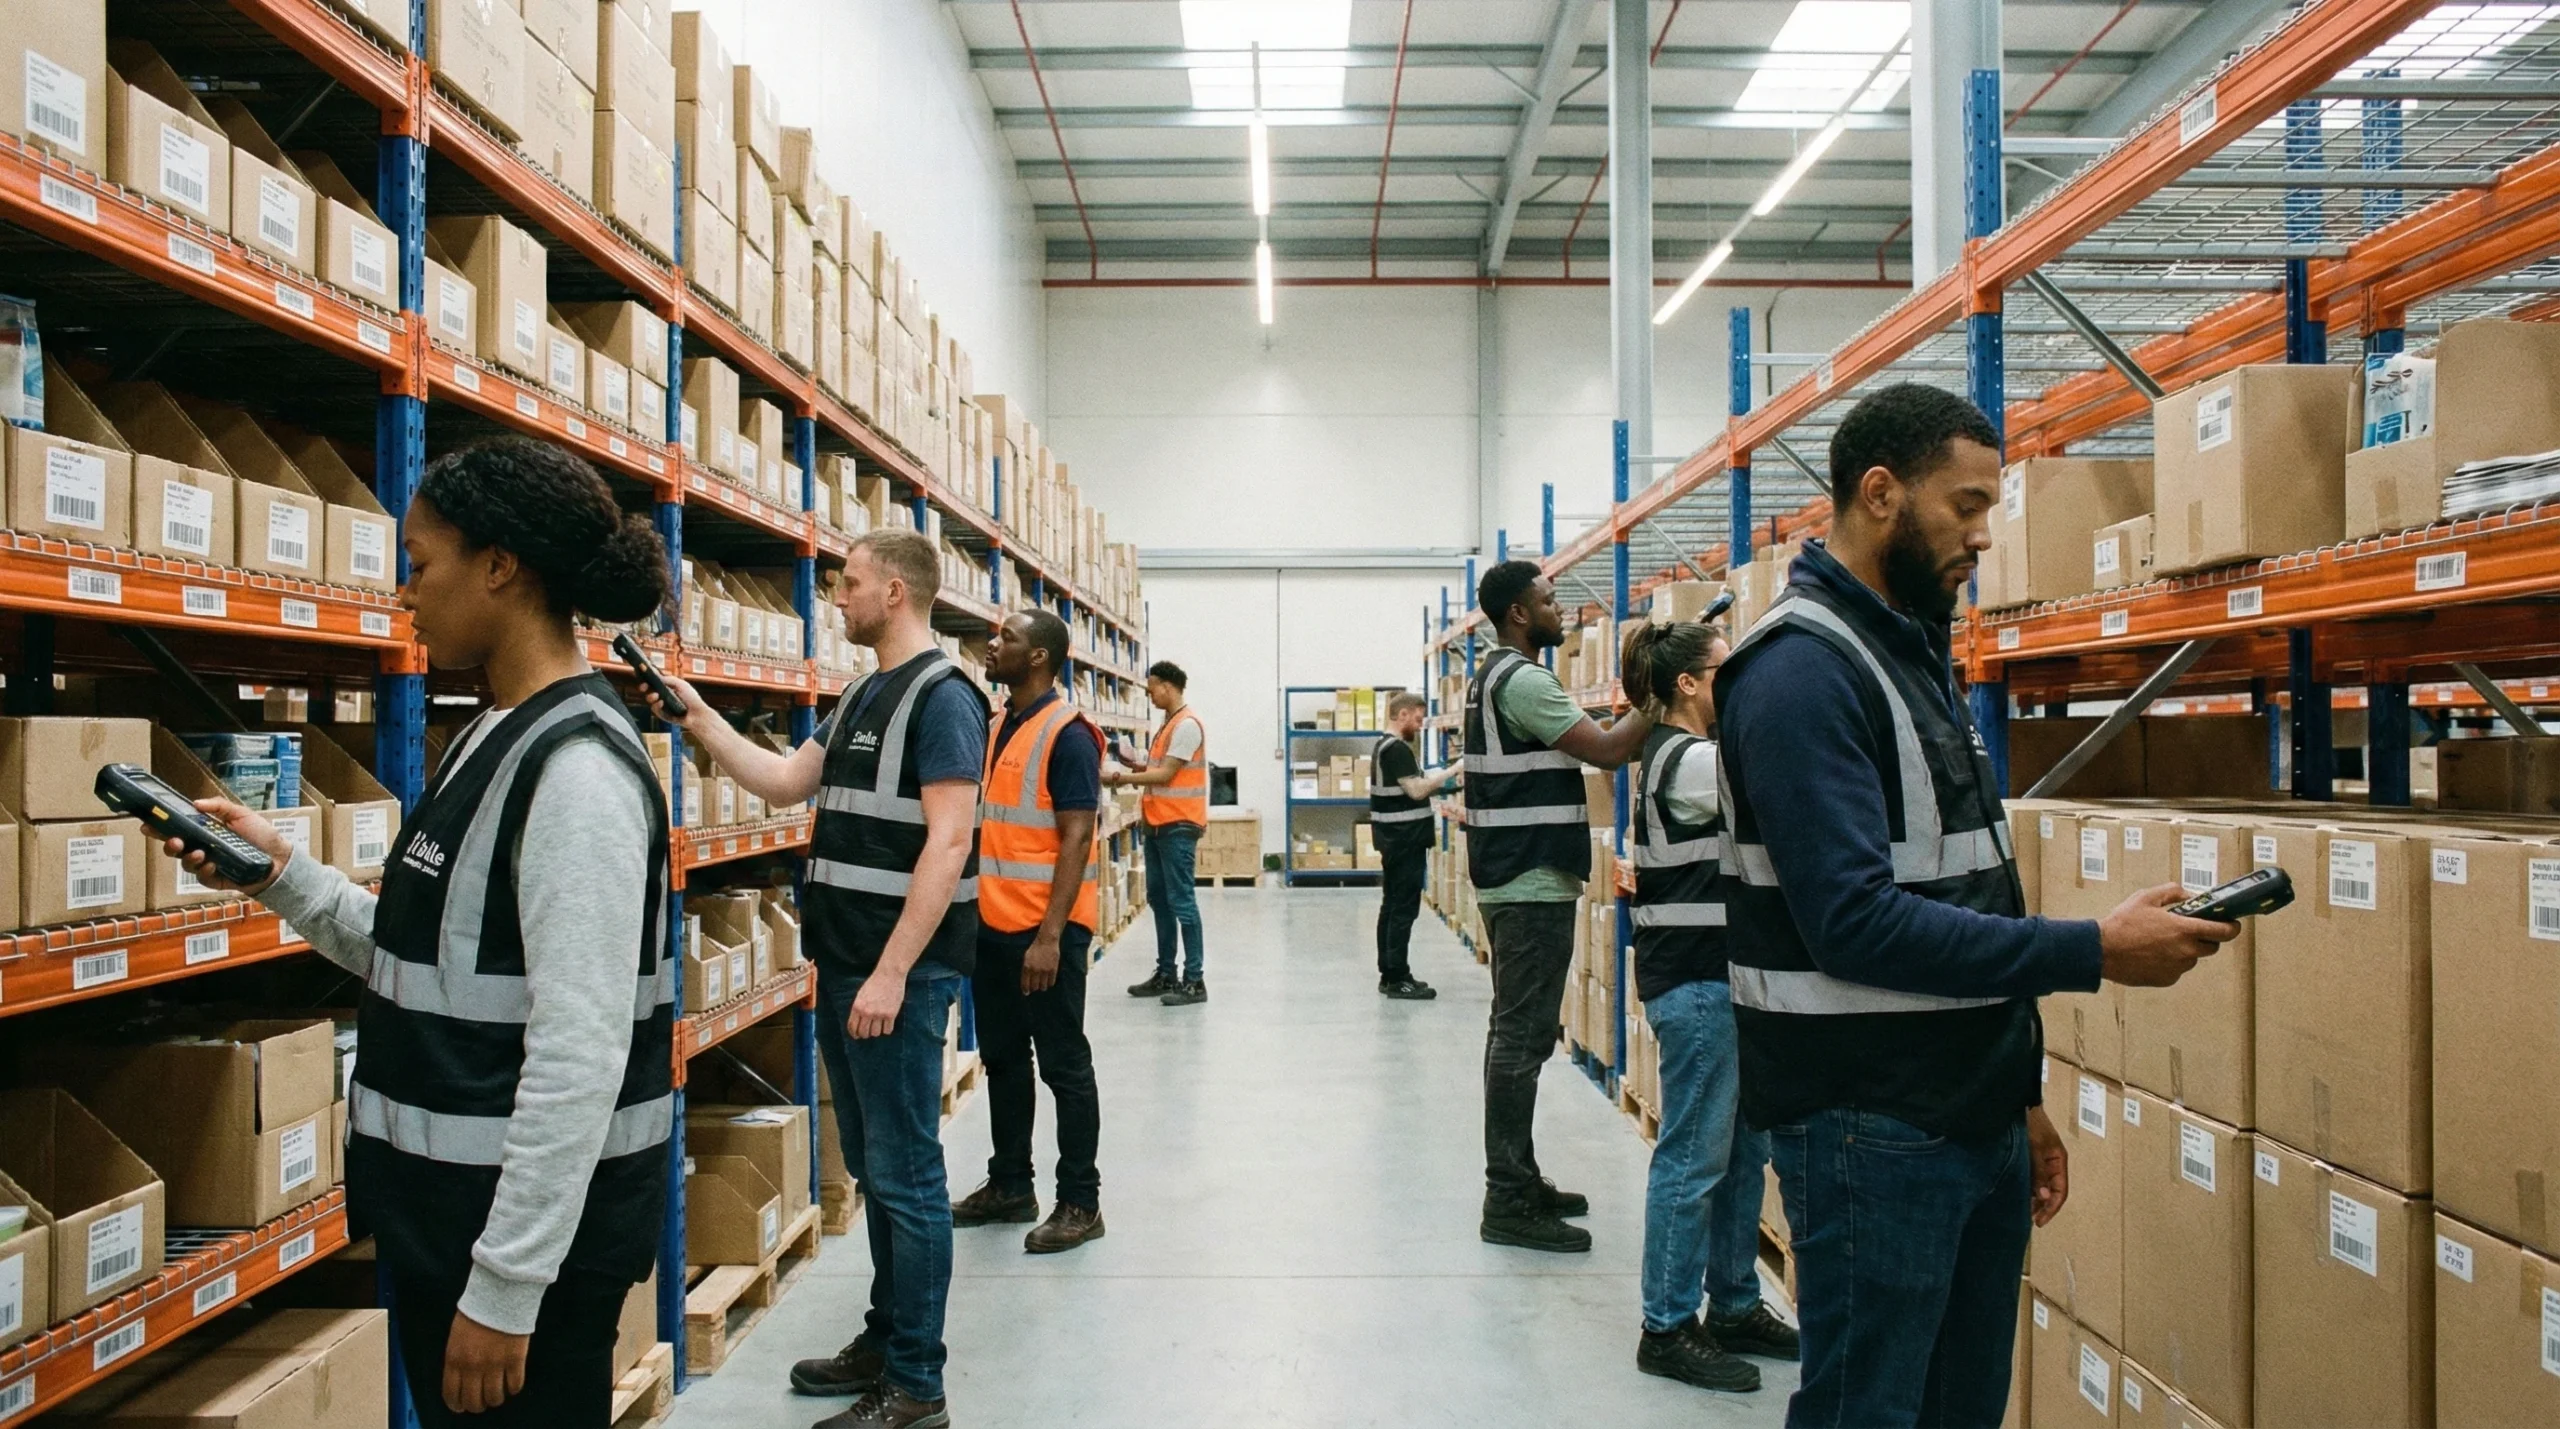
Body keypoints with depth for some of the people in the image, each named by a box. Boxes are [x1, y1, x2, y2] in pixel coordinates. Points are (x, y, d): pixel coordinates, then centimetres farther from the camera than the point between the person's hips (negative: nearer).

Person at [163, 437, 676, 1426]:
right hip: (447, 1211, 9)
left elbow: (580, 1053, -24)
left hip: (529, 1228, -9)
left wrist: (505, 1289, -22)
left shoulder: (573, 766, -21)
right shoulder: (496, 741, 9)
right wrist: (280, 874, 5)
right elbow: (423, 967, 13)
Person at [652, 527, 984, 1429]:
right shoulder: (861, 698, 16)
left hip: (899, 972, -9)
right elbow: (785, 782, 19)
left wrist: (892, 972, -23)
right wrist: (702, 721, 12)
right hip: (843, 962, 10)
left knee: (905, 1175, -2)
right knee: (872, 1167, 18)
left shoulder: (942, 696, -13)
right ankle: (885, 1340, 31)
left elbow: (948, 843, -20)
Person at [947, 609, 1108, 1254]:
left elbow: (1076, 838, -19)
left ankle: (1080, 1202, 11)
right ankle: (1010, 1185, 30)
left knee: (1064, 1065, 1)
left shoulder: (1067, 734, -14)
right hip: (993, 924, 9)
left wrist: (1050, 935, -24)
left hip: (1045, 929, -9)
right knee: (1002, 1059, 17)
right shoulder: (998, 728, 12)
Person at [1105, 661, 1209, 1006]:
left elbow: (1166, 774, -17)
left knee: (1181, 901, -8)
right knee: (1158, 900, 13)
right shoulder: (1167, 725, 17)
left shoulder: (1187, 725, -14)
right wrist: (1135, 765, 3)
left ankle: (1194, 981, -3)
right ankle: (1166, 975, 21)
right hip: (1158, 823, 10)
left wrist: (1121, 778, -14)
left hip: (1178, 825, -10)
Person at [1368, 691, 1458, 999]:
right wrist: (1451, 772, -13)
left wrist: (1438, 780, 12)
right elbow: (1417, 790, -20)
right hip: (1405, 839, -11)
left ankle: (1389, 974, 18)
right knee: (1404, 909, -8)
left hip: (1394, 838, 11)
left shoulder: (1384, 746, 16)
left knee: (1391, 906, 12)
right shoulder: (1398, 749, -16)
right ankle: (1398, 979, -7)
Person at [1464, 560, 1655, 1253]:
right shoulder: (1524, 679, -16)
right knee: (1524, 1036, -7)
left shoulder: (1494, 676, 17)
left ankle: (1518, 1181, 25)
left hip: (1513, 880, 11)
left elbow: (1583, 743, 17)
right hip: (1533, 884, -11)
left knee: (1517, 1031, 15)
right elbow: (1607, 749, -18)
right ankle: (1509, 1203, -3)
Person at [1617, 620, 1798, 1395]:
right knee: (1694, 1158, -2)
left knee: (1742, 1150, 16)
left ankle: (1734, 1307, 28)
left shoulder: (1693, 752, 16)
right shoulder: (1687, 760, -16)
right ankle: (1668, 1330, 9)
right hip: (1695, 981, -10)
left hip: (1725, 974, 10)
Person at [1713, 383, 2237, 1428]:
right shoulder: (1802, 672, -17)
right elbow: (1859, 923, -26)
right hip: (1872, 1133, -9)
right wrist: (2095, 952, -22)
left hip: (1973, 1119, 9)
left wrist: (2018, 1091, 18)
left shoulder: (1916, 653, 14)